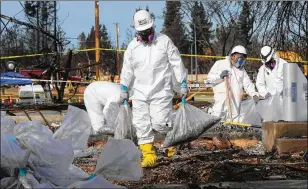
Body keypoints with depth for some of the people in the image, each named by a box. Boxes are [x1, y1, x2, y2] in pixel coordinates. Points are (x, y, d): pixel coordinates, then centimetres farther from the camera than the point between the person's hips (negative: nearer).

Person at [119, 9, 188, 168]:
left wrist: (183, 83, -2)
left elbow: (176, 63, 0)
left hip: (161, 92, -4)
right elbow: (127, 69, 17)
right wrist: (124, 88, 16)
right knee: (141, 124, -2)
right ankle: (149, 155, 3)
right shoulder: (132, 46, 8)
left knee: (159, 122, -11)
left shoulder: (164, 41, -2)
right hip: (140, 93, 4)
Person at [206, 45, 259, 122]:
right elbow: (209, 78, 4)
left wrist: (254, 94, -6)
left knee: (235, 121, 5)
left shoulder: (241, 69, 17)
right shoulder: (219, 64, 5)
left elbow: (248, 84, 11)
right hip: (222, 100, -4)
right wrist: (220, 76, -14)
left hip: (235, 101, 4)